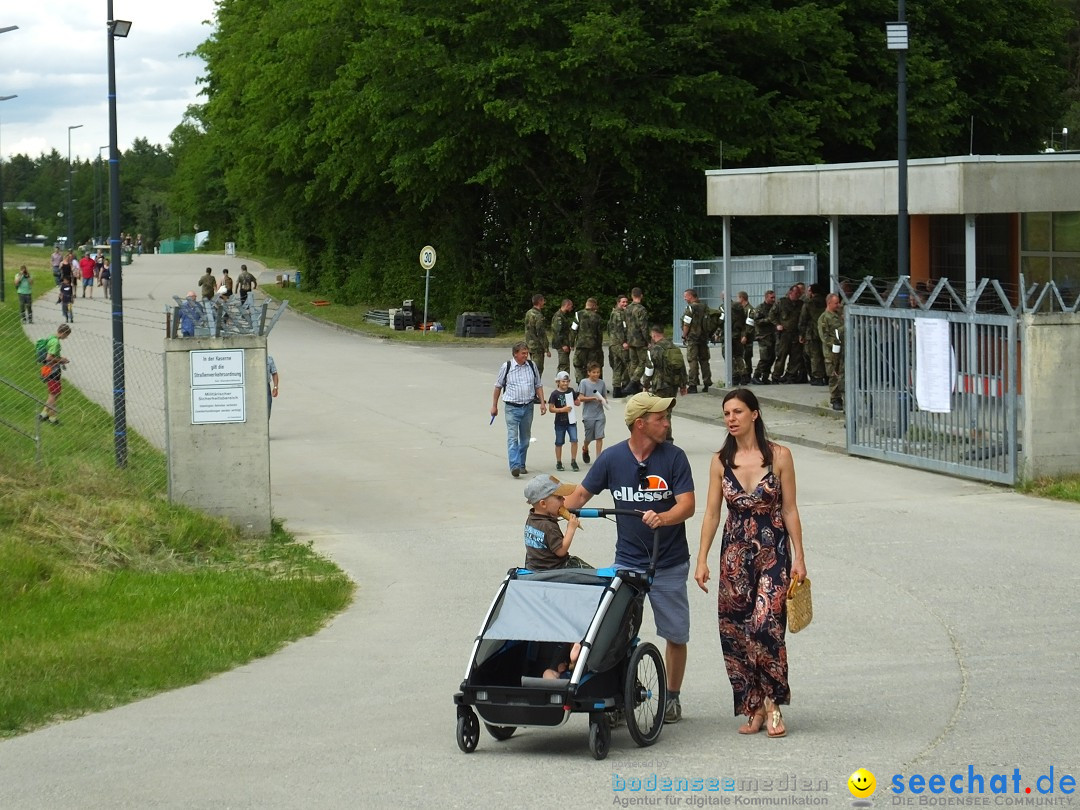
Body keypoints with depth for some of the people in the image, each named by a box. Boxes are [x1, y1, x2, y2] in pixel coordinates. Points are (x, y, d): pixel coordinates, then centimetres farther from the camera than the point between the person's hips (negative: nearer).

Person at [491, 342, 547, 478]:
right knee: (512, 437, -14)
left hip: (528, 407, 4)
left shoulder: (532, 366, 5)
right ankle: (514, 466, -22)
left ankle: (522, 465, 22)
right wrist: (494, 405, 9)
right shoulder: (506, 367, -4)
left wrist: (542, 403, 7)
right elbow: (498, 386, 6)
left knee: (525, 438, 11)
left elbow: (538, 385, 15)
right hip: (512, 407, -4)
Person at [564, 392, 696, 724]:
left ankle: (672, 697, 23)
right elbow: (582, 494, 6)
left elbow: (687, 505, -13)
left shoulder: (674, 457, -6)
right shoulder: (612, 457, -2)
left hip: (669, 563, -1)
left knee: (675, 635, 6)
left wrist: (662, 517, -33)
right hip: (627, 560, 1)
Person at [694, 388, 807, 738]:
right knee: (734, 629, -1)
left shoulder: (778, 456, -1)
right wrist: (702, 560, 3)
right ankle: (754, 708, 8)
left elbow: (789, 509, 1)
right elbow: (712, 513, 8)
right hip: (735, 552, 3)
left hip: (772, 551, -3)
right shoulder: (721, 461, 6)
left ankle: (771, 703, -3)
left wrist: (798, 557, -2)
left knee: (765, 623, -15)